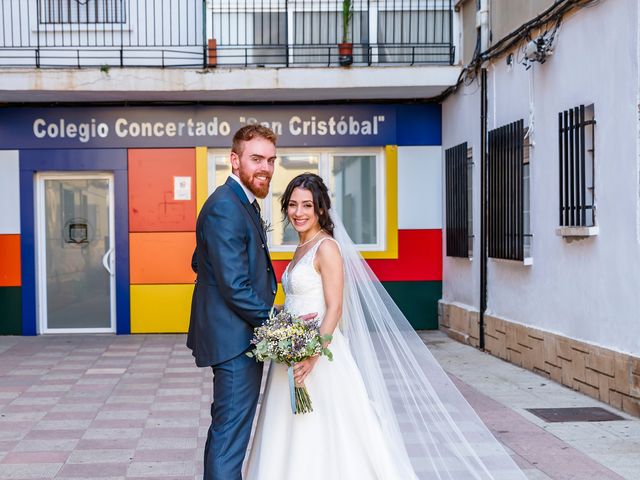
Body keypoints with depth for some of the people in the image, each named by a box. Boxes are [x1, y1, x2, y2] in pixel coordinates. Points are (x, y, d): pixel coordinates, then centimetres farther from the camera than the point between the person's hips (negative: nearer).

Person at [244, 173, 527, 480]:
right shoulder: (301, 249, 14)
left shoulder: (326, 247, -11)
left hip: (321, 354, -8)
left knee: (325, 437, -4)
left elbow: (334, 308, -18)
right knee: (297, 442, 12)